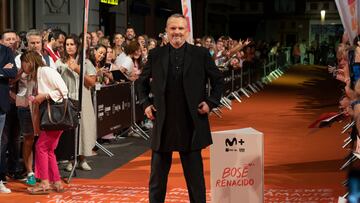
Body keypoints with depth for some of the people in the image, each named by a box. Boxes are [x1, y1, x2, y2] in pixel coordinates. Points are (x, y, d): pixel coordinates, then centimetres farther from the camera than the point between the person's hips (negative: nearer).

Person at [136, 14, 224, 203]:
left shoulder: (201, 54, 0)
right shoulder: (155, 55, 4)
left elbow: (218, 80, 8)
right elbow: (141, 82, 16)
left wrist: (211, 102, -3)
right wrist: (145, 103, 4)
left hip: (191, 124, -1)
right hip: (163, 123, 1)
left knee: (194, 173, 8)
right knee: (157, 173, 10)